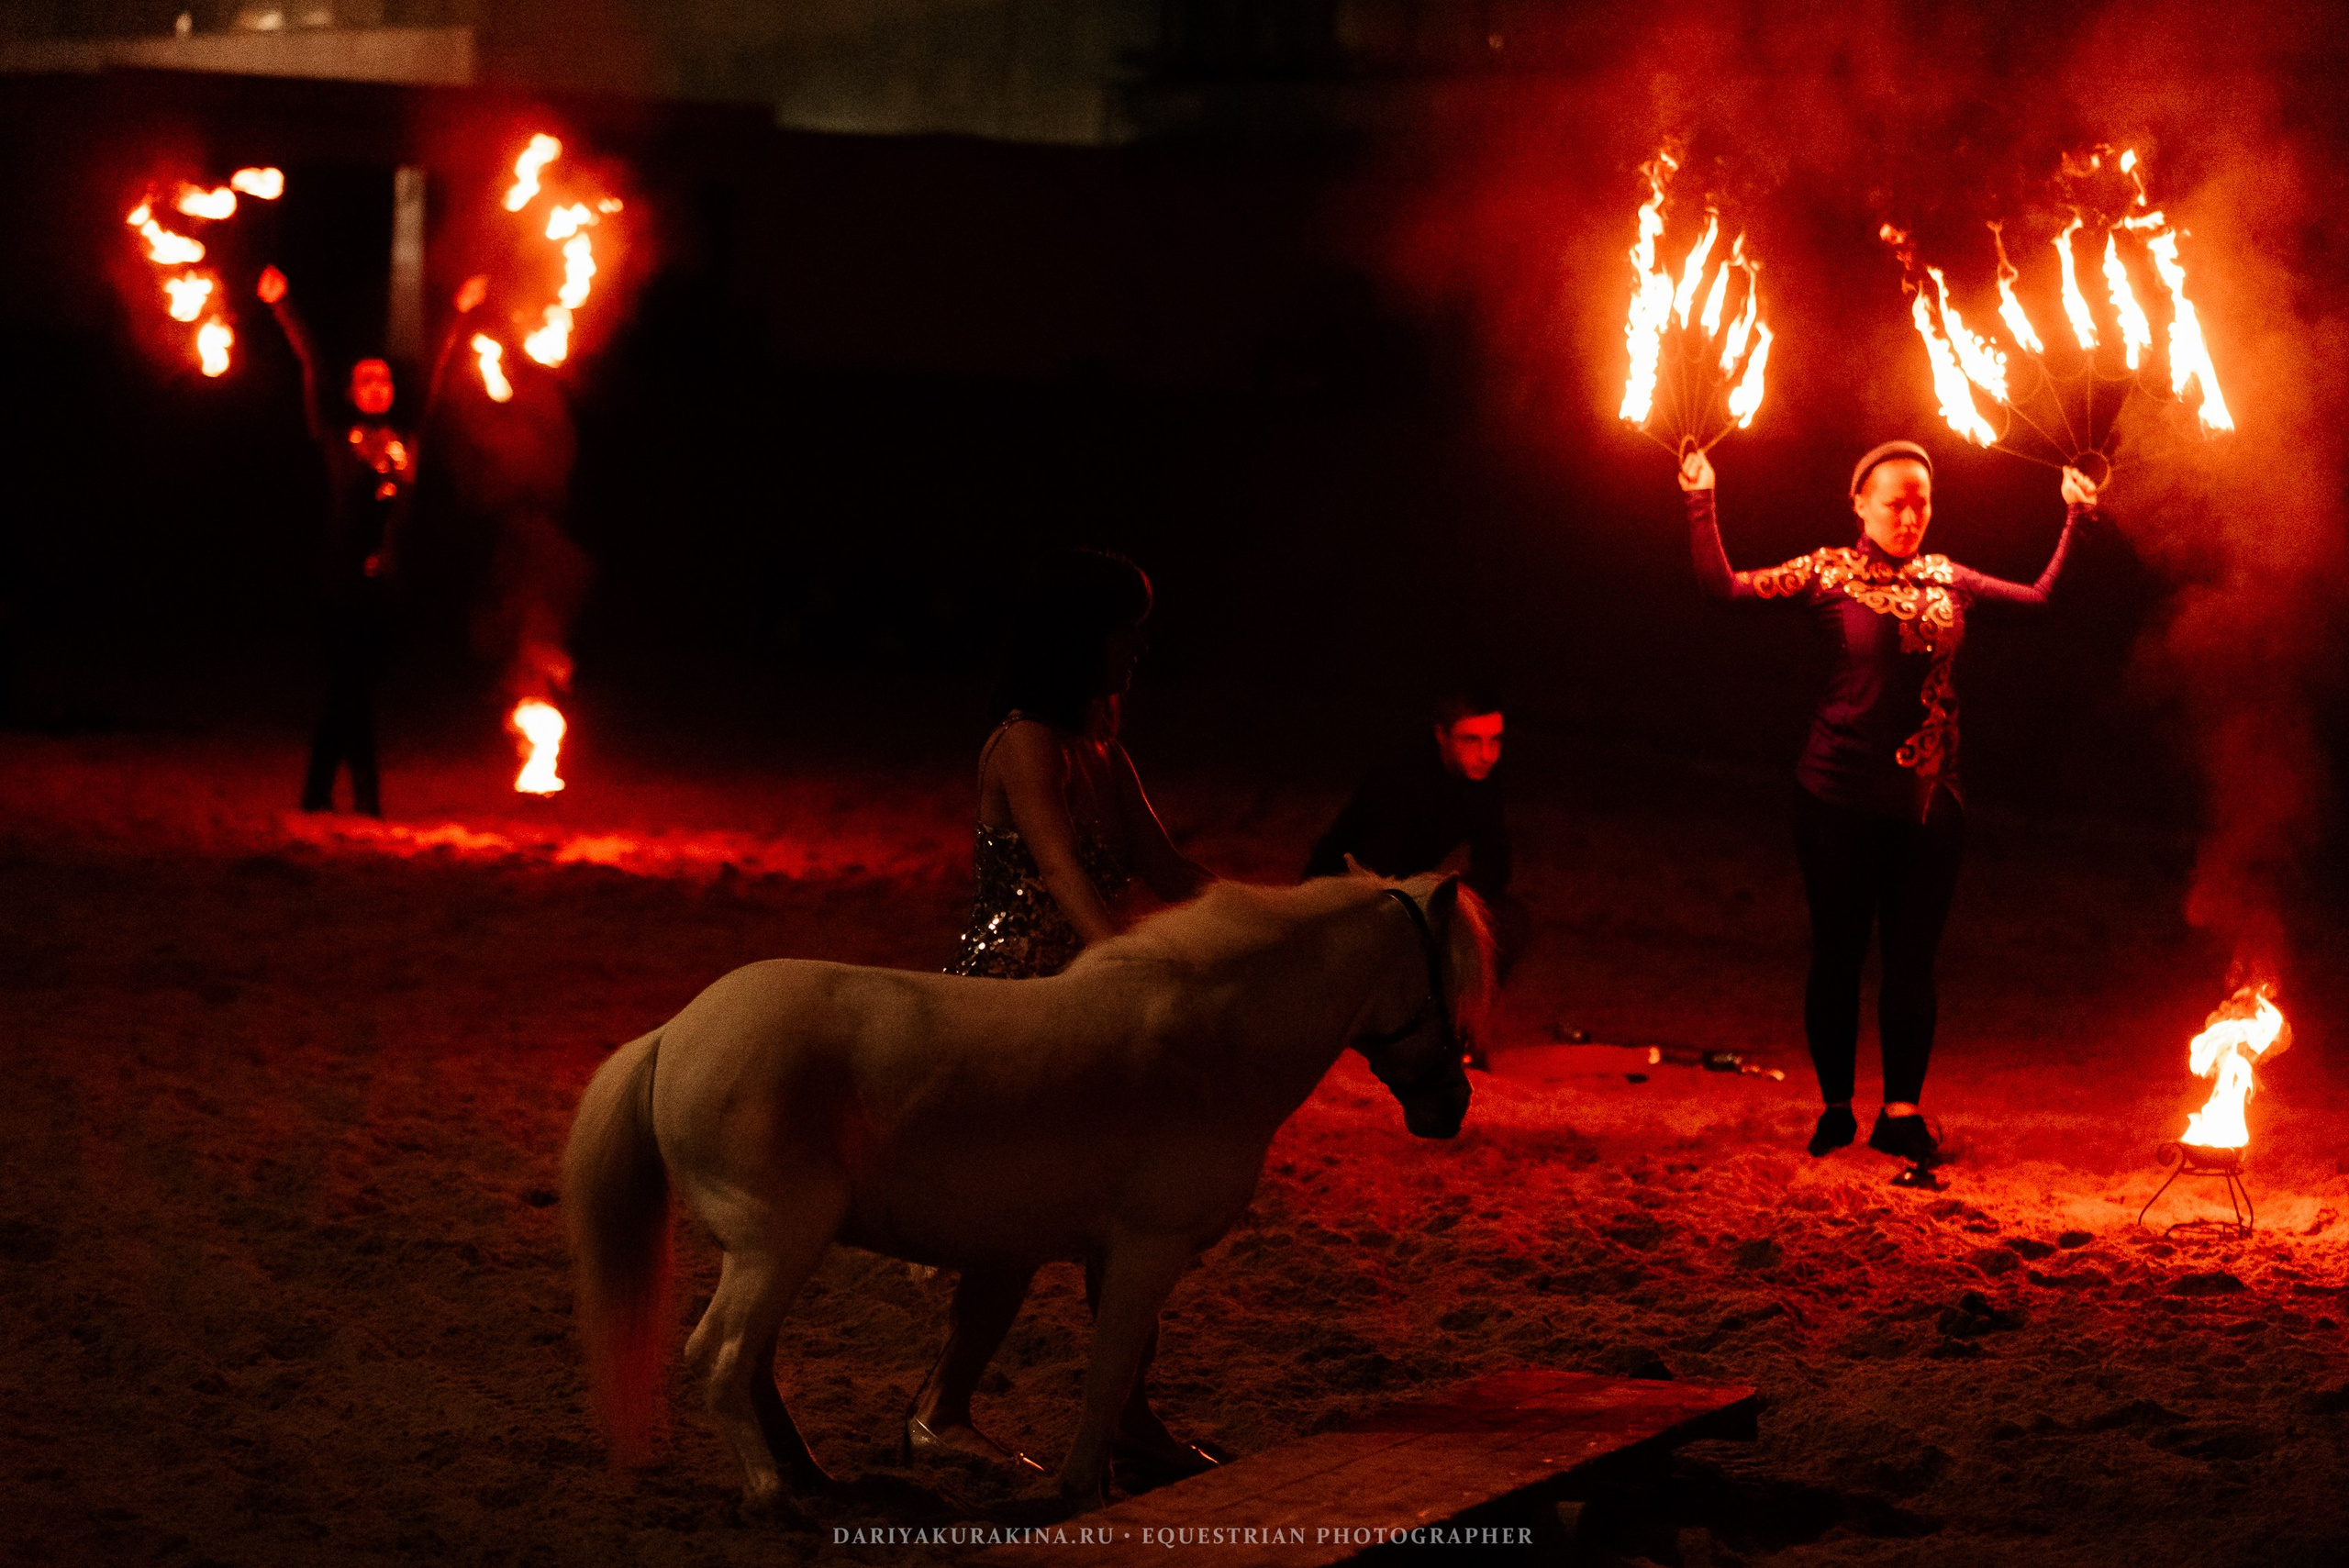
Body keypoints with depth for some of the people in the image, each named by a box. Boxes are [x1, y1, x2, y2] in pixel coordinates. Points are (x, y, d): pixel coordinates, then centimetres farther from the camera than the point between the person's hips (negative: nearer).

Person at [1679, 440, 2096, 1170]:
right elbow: (1727, 586, -9)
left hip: (1928, 800, 3)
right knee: (1838, 951, 4)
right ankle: (1835, 1108, 15)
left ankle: (1902, 1112, 12)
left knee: (1912, 956, 4)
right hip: (1842, 798, -3)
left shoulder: (1946, 580, 10)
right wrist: (1701, 502, -16)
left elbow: (2041, 597, 19)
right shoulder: (1829, 574, -2)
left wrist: (2075, 520, 16)